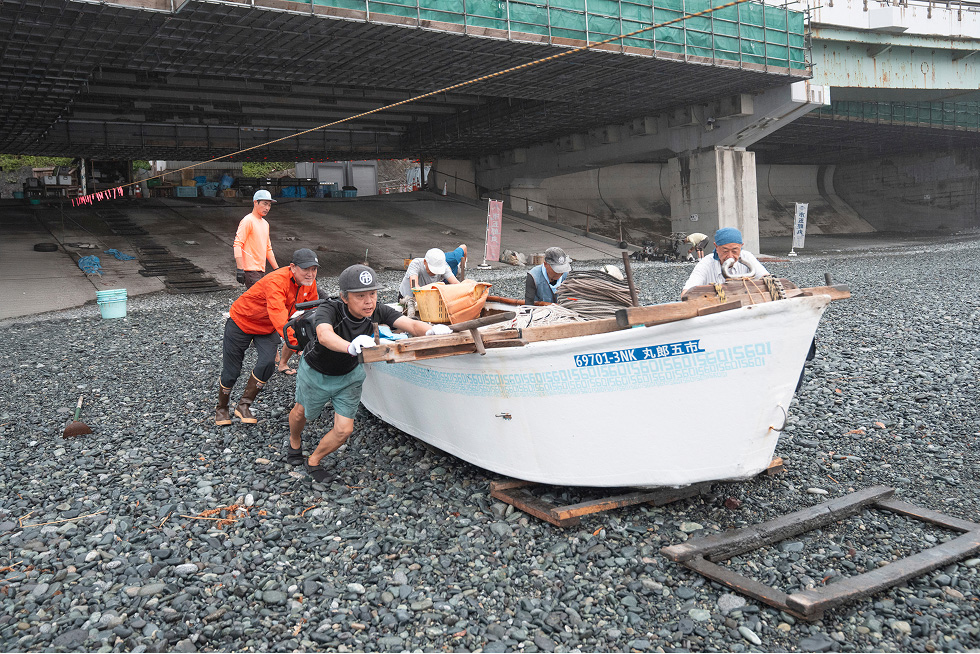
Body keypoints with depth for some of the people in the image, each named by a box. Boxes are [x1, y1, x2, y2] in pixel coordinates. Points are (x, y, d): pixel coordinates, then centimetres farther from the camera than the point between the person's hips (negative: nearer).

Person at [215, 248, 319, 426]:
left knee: (268, 362, -18)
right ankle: (221, 408, 31)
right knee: (231, 370, 4)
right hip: (241, 322, -5)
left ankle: (244, 406, 0)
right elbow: (278, 314, -51)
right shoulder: (276, 281, -38)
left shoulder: (309, 283, -14)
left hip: (267, 328, 6)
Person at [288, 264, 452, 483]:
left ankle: (314, 461, 28)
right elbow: (324, 335, -58)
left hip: (349, 376, 3)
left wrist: (432, 330, -62)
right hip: (315, 373, -2)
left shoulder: (378, 312, -27)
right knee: (301, 413, 23)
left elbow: (411, 324, -39)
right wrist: (350, 346, -79)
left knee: (344, 430, -1)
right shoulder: (329, 309, -37)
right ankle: (295, 441, 58)